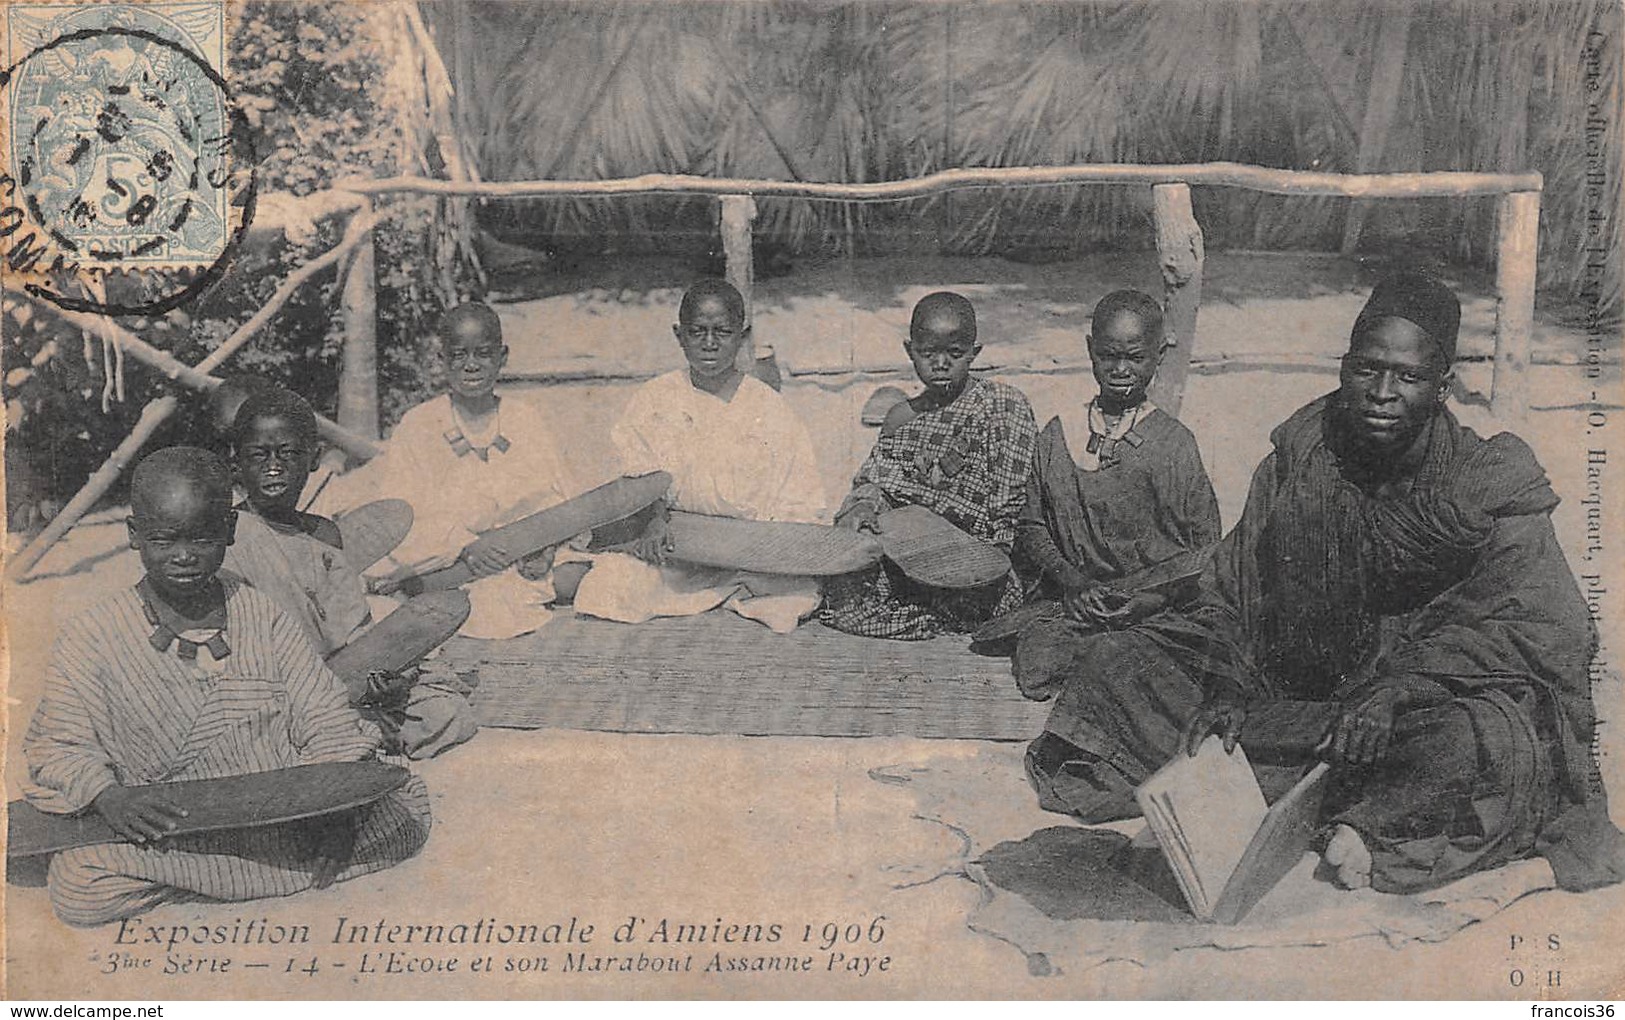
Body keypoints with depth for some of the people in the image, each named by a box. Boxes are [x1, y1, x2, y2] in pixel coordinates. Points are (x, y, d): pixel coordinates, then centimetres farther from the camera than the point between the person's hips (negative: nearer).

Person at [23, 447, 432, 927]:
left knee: (407, 803, -13)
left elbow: (328, 724, 6)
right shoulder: (93, 636, 1)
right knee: (74, 883, -28)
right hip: (170, 831, -1)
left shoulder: (262, 616, 7)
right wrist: (106, 794, -21)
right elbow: (57, 747, 0)